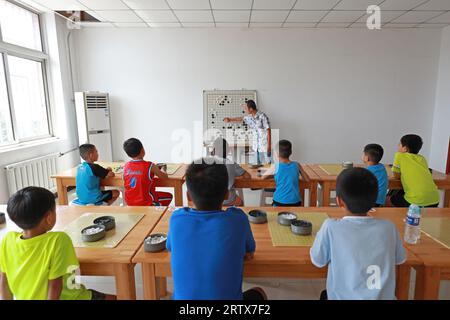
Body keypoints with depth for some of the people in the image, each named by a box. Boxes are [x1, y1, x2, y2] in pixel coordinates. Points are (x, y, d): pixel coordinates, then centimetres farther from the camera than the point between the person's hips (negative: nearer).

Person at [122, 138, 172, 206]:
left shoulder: (126, 166, -5)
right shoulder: (150, 166, -18)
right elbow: (165, 177, -6)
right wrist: (161, 171, 16)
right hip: (146, 202, -5)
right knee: (169, 196, 18)